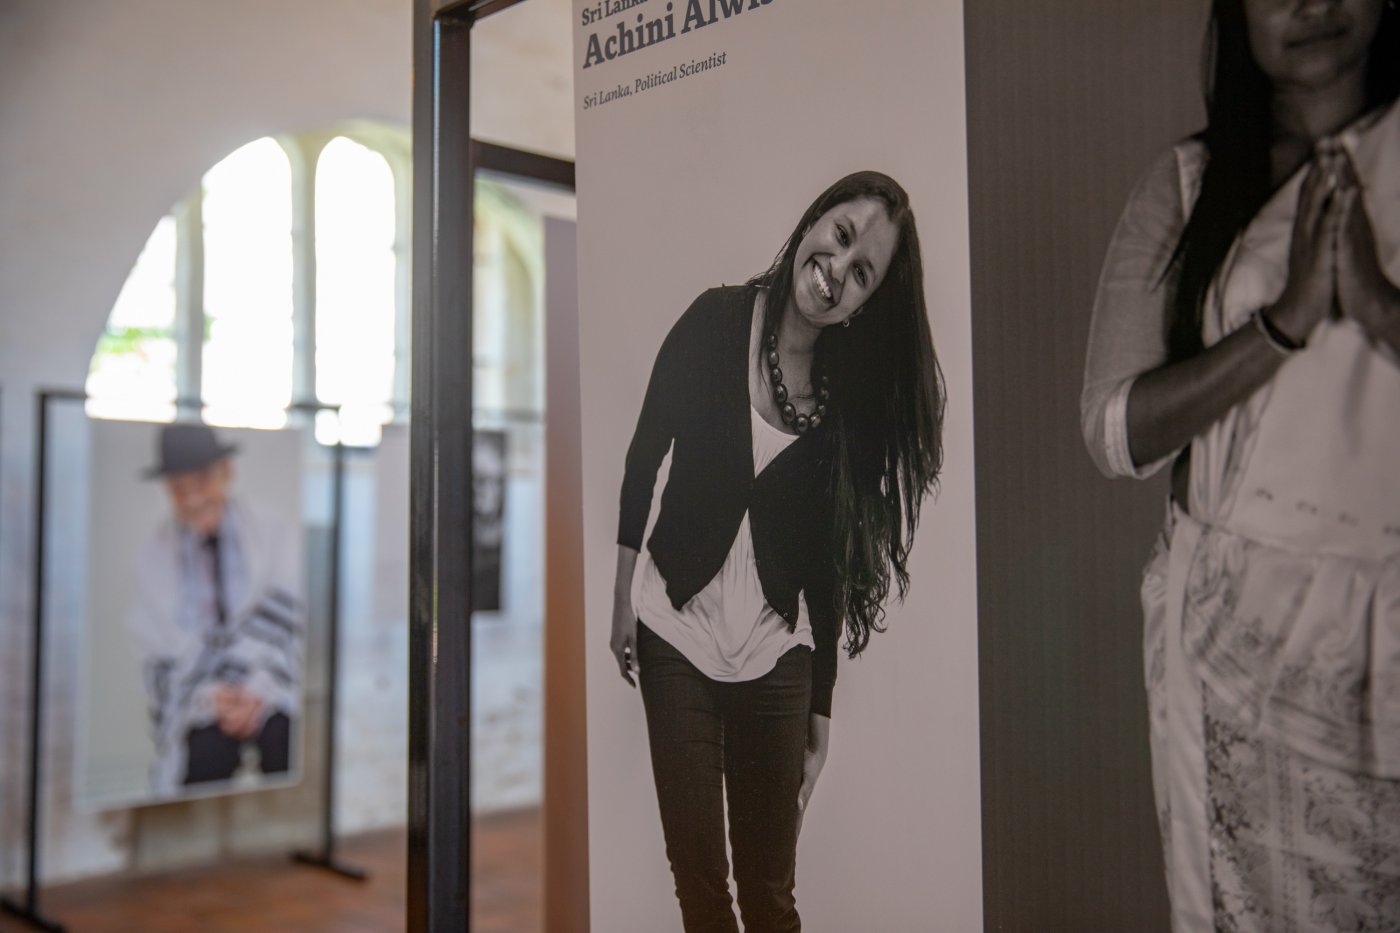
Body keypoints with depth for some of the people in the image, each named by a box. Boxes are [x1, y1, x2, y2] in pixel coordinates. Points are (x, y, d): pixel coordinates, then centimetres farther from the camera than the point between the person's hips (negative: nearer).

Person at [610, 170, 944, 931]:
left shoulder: (853, 394, -2)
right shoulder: (715, 323, -6)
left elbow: (829, 562, 1)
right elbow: (644, 454, 2)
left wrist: (822, 706, 2)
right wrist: (624, 593, 1)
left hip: (777, 654, 1)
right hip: (676, 633, -1)